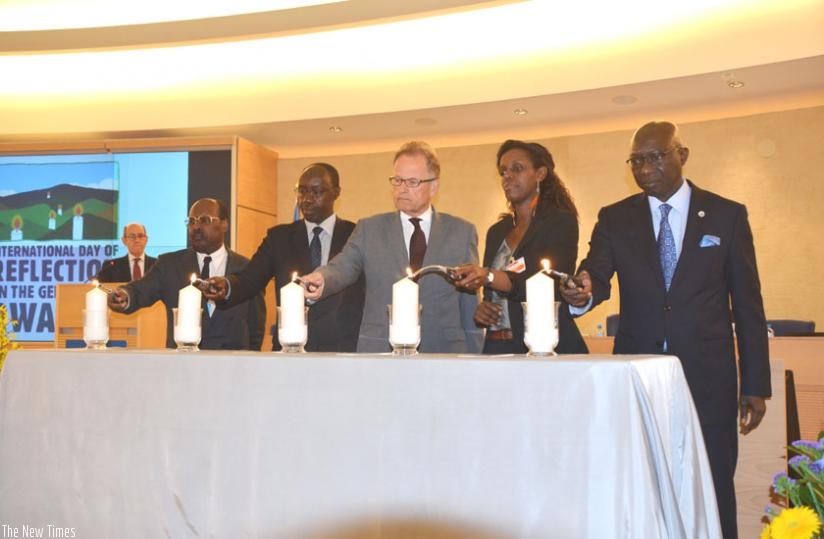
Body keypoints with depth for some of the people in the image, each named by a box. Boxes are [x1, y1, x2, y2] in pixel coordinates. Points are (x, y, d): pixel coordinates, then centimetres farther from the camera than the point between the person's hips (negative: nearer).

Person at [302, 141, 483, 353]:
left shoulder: (462, 232, 8)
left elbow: (470, 303, 8)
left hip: (444, 355, 0)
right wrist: (321, 280, -29)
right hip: (379, 353, 0)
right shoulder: (369, 229, 9)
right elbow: (342, 267, -6)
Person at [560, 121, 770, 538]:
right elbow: (597, 278, -6)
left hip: (708, 377, -1)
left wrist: (756, 383, 1)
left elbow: (748, 304, 4)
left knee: (712, 491, 3)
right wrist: (583, 293, -31)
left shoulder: (727, 215, 4)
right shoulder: (615, 219, 7)